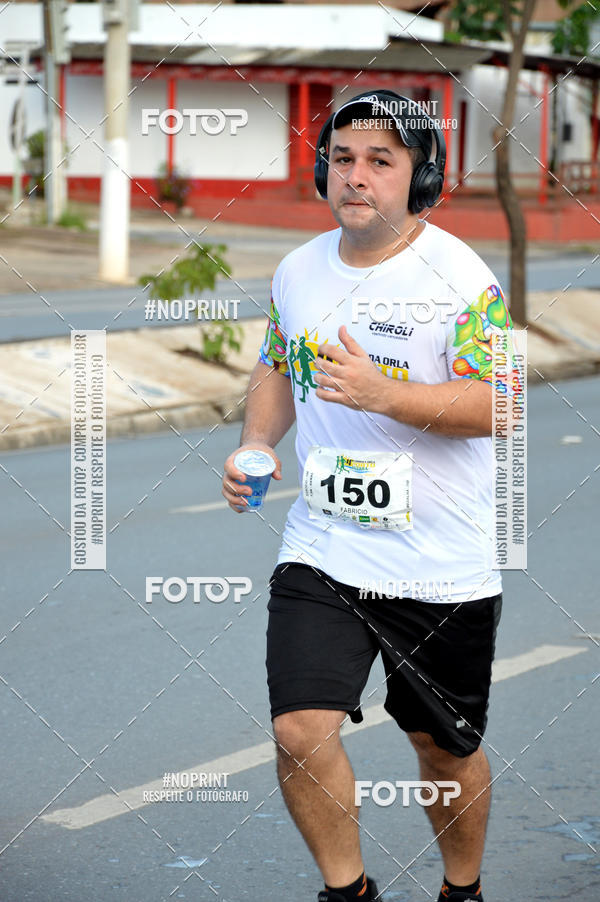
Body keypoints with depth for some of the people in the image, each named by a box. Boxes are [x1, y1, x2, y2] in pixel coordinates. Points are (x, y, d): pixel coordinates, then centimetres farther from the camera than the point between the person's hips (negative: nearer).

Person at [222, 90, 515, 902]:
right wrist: (257, 443, 1)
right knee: (301, 732, -12)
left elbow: (495, 405, -17)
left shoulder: (460, 276, -12)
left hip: (443, 568, -3)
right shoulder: (299, 271, 5)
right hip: (320, 553, 3)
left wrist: (384, 394, -30)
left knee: (447, 747, 11)